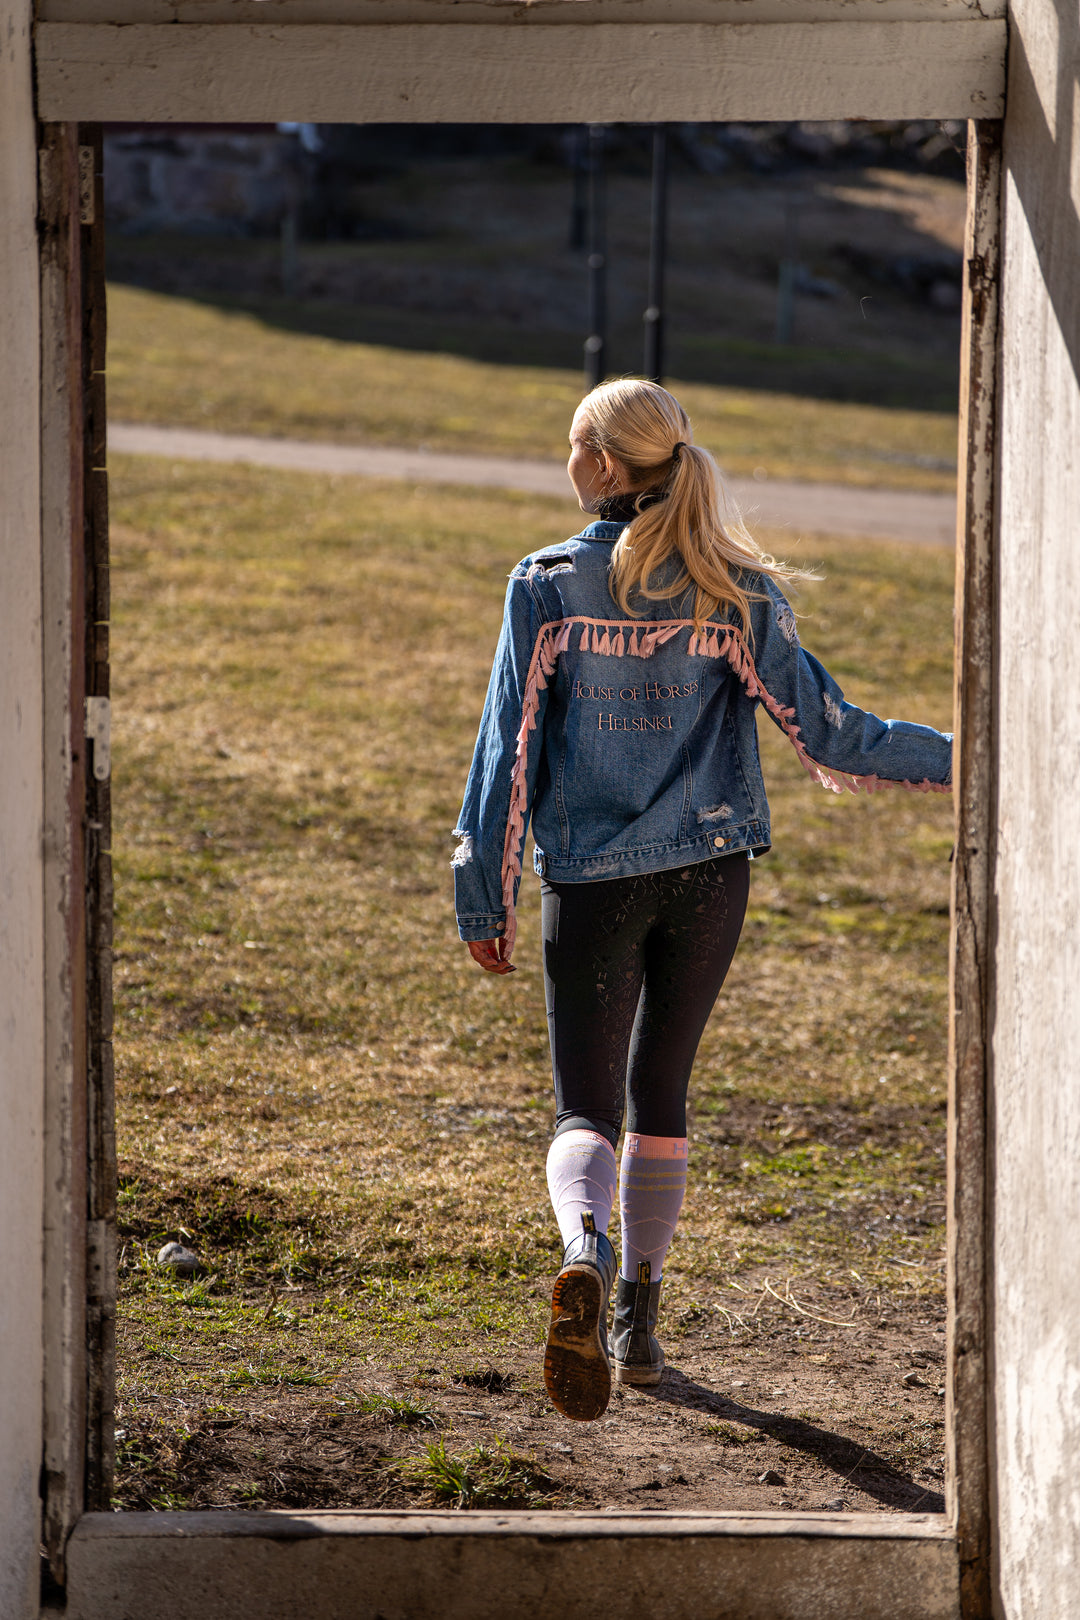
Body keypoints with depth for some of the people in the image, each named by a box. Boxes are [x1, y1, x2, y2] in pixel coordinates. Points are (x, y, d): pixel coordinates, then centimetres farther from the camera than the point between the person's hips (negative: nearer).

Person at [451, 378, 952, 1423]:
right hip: (710, 871, 2)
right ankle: (639, 1323, 22)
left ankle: (585, 1258, -31)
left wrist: (484, 901, 1)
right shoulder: (737, 591, -3)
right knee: (660, 1091, 18)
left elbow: (508, 750, -6)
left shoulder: (547, 587, -7)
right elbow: (827, 736, -5)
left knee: (586, 1107, 1)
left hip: (591, 880, -2)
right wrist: (961, 758, 7)